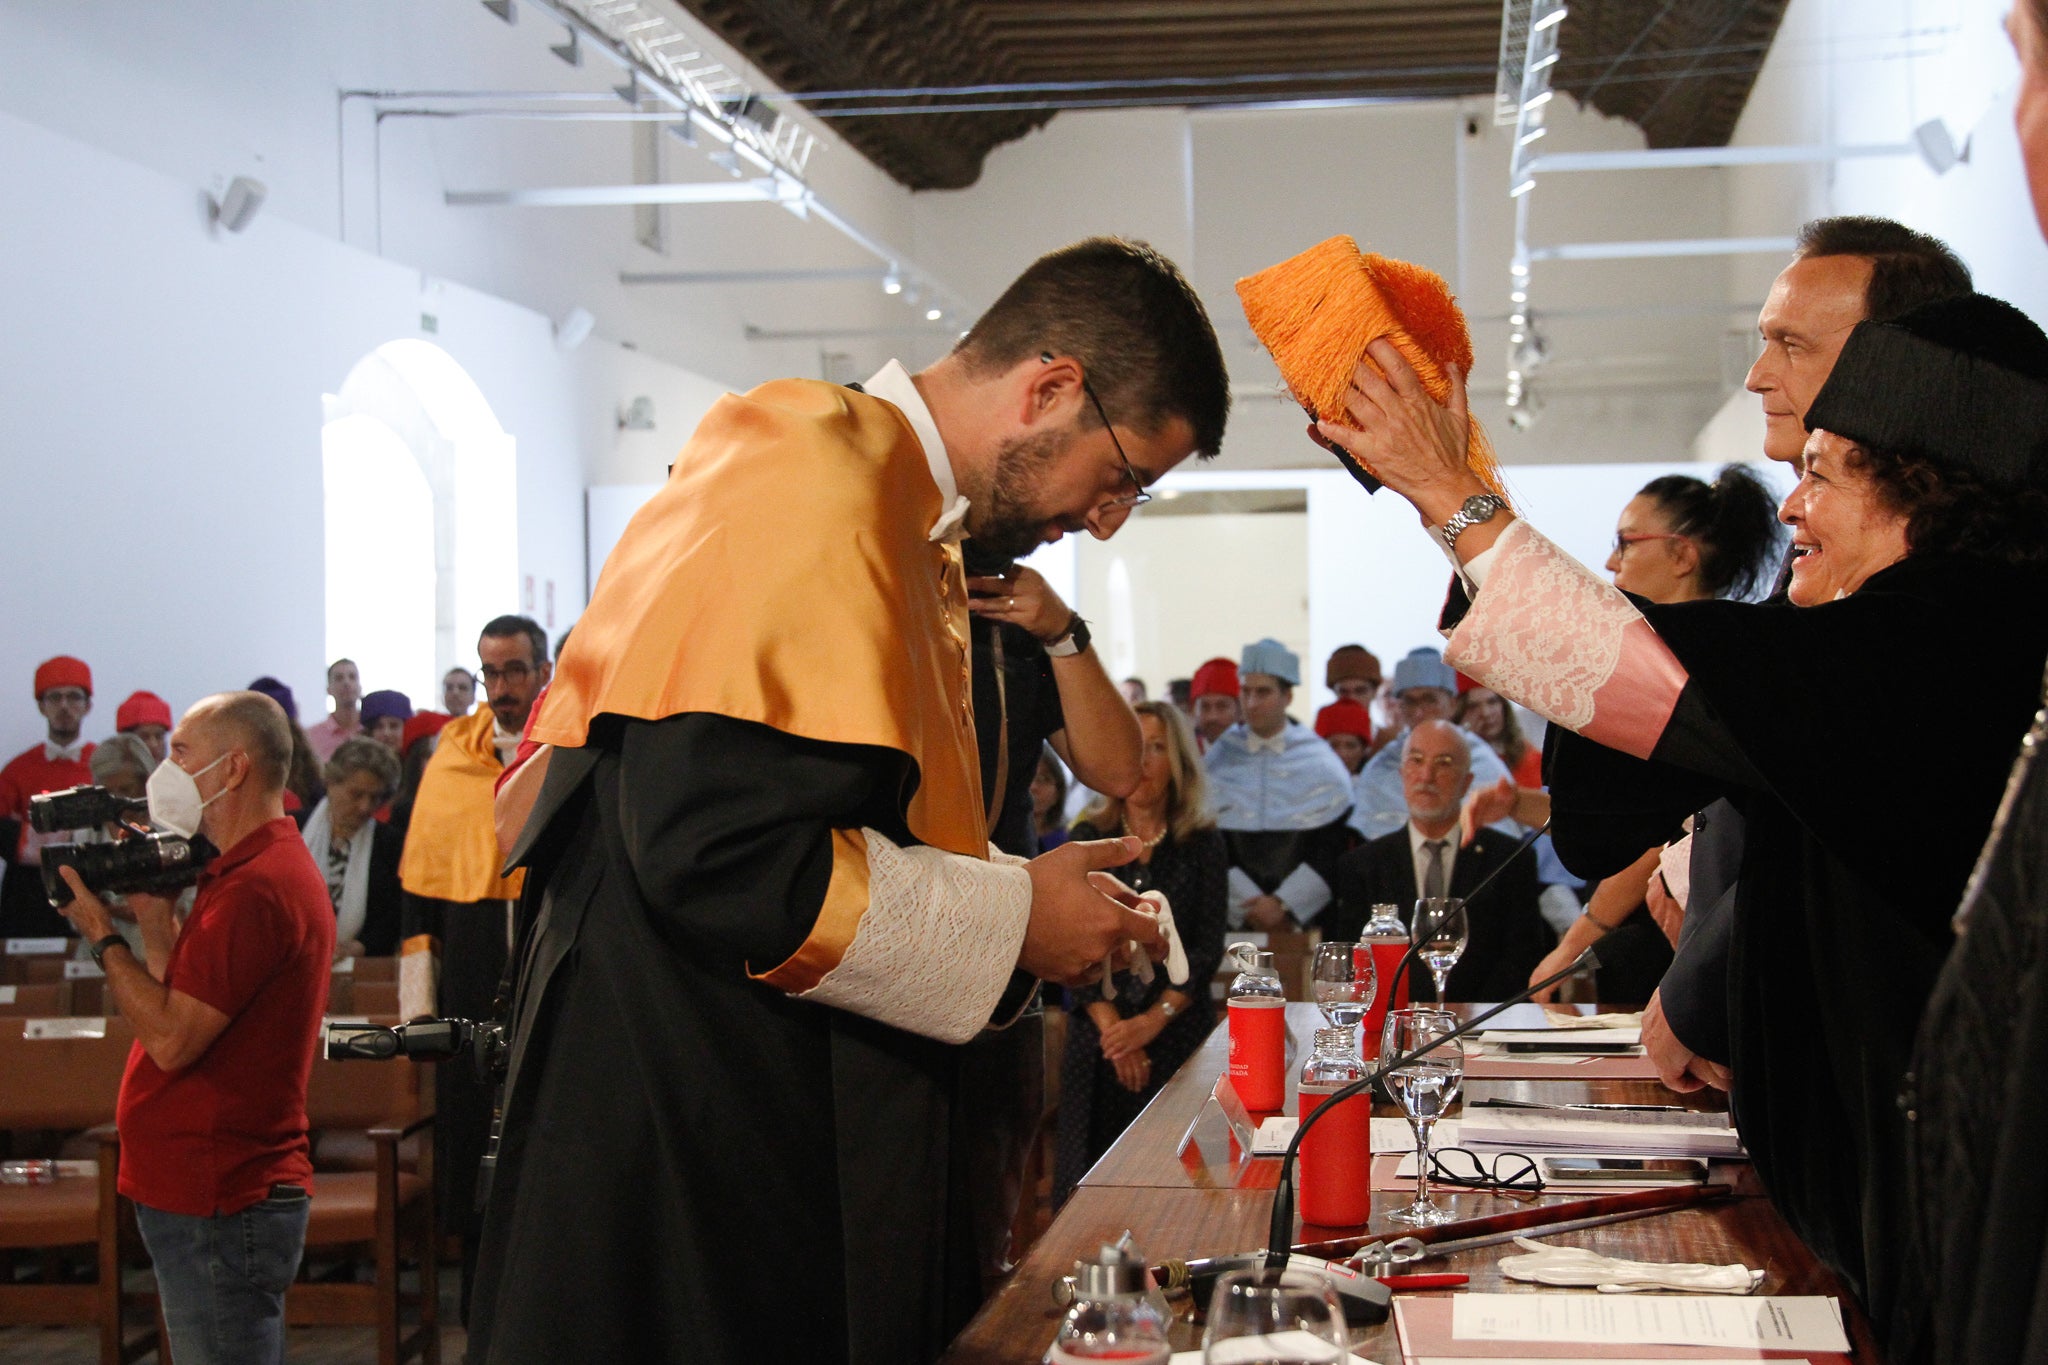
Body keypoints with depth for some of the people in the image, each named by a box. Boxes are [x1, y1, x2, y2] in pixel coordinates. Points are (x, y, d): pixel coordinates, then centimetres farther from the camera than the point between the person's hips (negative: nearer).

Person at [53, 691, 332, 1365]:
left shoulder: (254, 888, -19)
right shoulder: (260, 869, 17)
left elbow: (172, 1039, -21)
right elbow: (188, 1011, 16)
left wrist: (104, 938, -9)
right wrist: (154, 917, 7)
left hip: (219, 1208, -11)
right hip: (211, 1191, 11)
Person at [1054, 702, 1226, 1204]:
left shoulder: (1202, 843, 4)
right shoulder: (1088, 839, 7)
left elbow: (1207, 950, -1)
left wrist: (1151, 1022, -13)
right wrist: (1112, 1028, -10)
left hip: (1178, 1030, -1)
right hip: (1099, 1031, 1)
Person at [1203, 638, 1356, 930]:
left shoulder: (1322, 762, 5)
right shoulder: (1218, 761, 7)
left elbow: (1336, 846, 0)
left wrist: (1284, 904, -8)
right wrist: (1249, 907, -8)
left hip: (1304, 918, -1)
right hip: (1234, 923, 1)